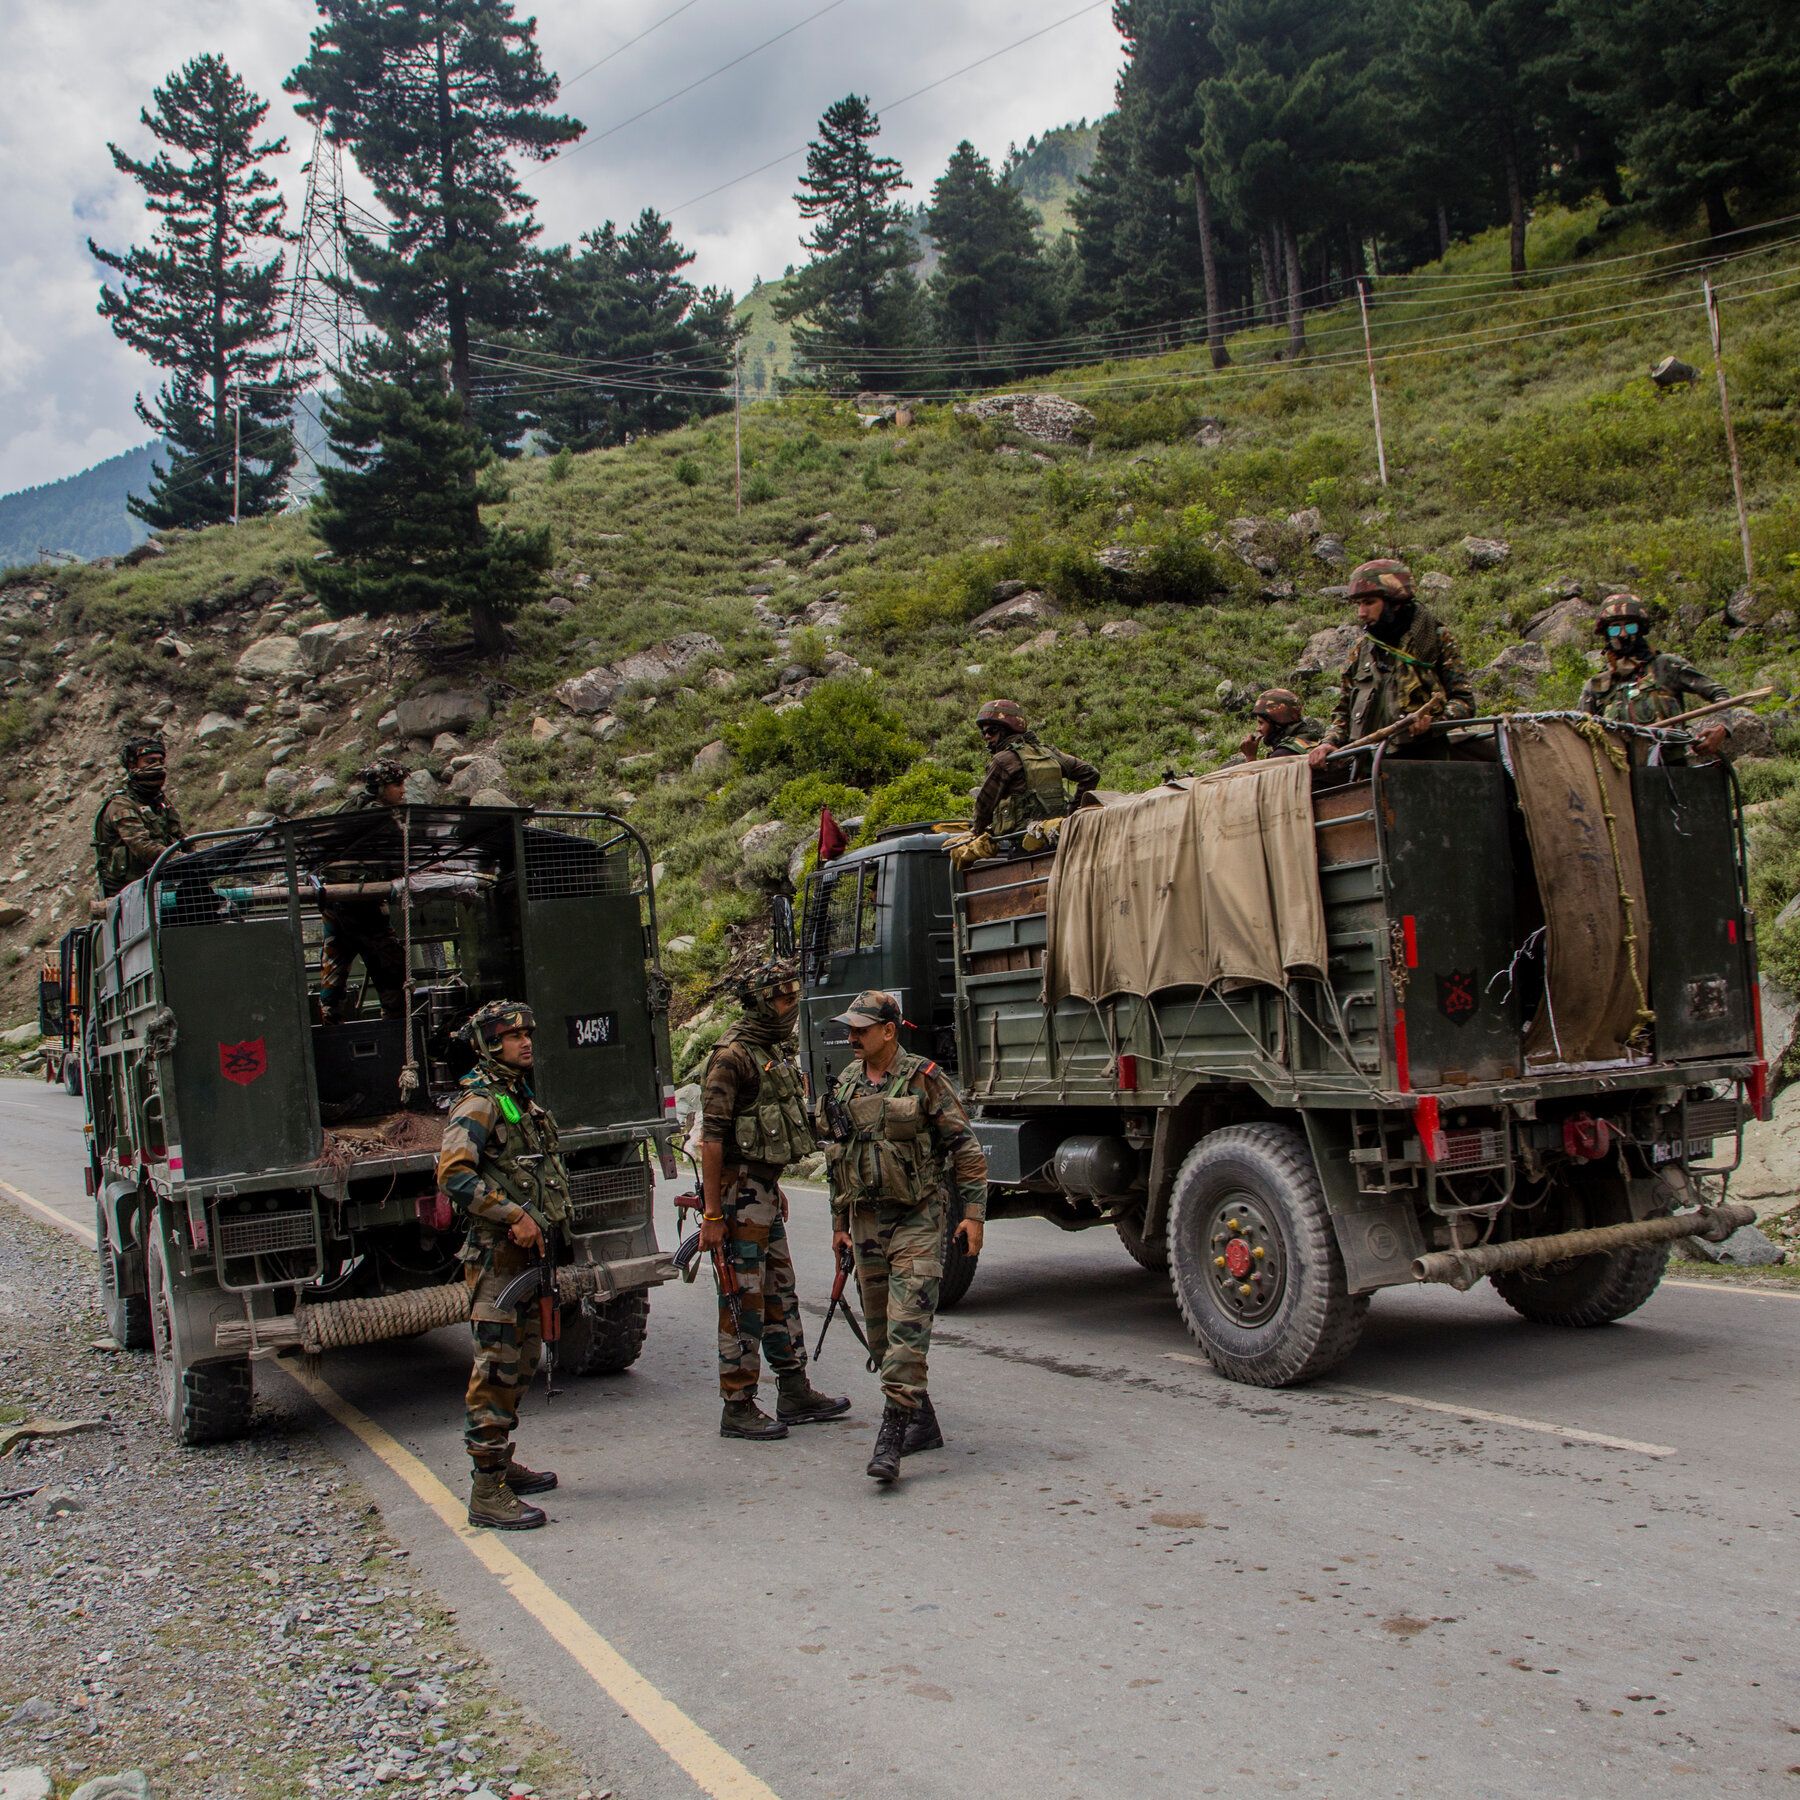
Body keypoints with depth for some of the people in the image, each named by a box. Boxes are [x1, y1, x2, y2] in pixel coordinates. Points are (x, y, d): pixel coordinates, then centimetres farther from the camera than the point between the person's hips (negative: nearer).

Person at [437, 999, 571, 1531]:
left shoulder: (522, 1100, 17)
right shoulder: (479, 1103, -13)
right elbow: (453, 1172, -25)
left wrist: (546, 1223, 17)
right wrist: (514, 1215, -23)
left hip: (528, 1250, 10)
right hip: (497, 1253, -10)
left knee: (522, 1361, 16)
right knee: (497, 1367, -9)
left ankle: (502, 1463, 29)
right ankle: (486, 1492, -6)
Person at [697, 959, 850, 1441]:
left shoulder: (776, 1052, 13)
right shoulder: (733, 1056, -16)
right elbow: (712, 1136, -20)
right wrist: (712, 1214, -23)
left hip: (766, 1189, 9)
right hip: (738, 1193, -9)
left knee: (780, 1294, 15)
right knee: (744, 1302, -3)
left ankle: (795, 1394, 25)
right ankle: (738, 1408, 6)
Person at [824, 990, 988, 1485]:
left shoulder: (924, 1080, -8)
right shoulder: (846, 1086, 9)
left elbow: (965, 1148, -6)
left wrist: (973, 1212, -11)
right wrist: (839, 1222, 19)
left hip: (917, 1221, -7)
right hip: (867, 1222, 7)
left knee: (908, 1327, -13)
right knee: (880, 1332, 10)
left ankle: (891, 1436, -15)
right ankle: (923, 1423, 24)